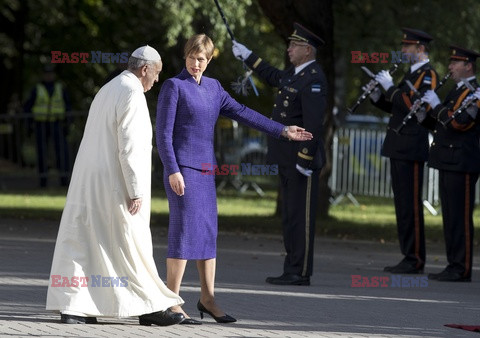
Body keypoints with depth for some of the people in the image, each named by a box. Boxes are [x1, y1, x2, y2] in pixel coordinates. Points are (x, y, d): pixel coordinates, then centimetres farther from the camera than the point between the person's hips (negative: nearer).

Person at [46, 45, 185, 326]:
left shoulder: (107, 91, 16)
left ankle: (72, 307, 0)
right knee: (132, 246, 1)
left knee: (82, 242, 3)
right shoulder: (132, 94, -13)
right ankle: (149, 306, 9)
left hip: (89, 183, 9)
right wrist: (137, 192, -18)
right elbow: (130, 147, -19)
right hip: (115, 184, -9)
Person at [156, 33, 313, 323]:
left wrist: (281, 130, 7)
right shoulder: (173, 86, -6)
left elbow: (242, 113, 13)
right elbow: (164, 134, -9)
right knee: (184, 231, -10)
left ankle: (208, 298, 18)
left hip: (205, 169, 7)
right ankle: (172, 303, -6)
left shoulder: (213, 88, 14)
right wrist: (172, 171, -16)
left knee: (208, 232, 9)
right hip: (181, 168, -7)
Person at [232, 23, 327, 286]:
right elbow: (273, 76, 37)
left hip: (303, 159, -10)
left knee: (300, 217, -7)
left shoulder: (313, 79, -16)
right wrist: (247, 56, 45)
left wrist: (305, 160, -24)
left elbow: (313, 123, -22)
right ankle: (293, 270, 15)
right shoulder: (294, 73, 14)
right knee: (290, 215, 11)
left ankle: (300, 273, -5)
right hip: (287, 159, 10)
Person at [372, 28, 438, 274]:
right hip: (400, 149, 10)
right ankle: (409, 256, 15)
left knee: (411, 204, -8)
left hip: (411, 149, -10)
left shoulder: (428, 75, -9)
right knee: (403, 203, 10)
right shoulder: (412, 73, 20)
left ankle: (415, 260, -6)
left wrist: (390, 88, -17)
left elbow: (412, 106, -21)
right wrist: (377, 96, 7)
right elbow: (396, 107, 24)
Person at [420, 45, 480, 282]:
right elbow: (441, 126, 23)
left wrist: (437, 105, -15)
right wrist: (425, 115, 6)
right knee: (450, 216, 11)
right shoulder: (456, 91, 21)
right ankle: (454, 265, 15)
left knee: (460, 217, -9)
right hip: (448, 162, 10)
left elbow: (458, 122, -23)